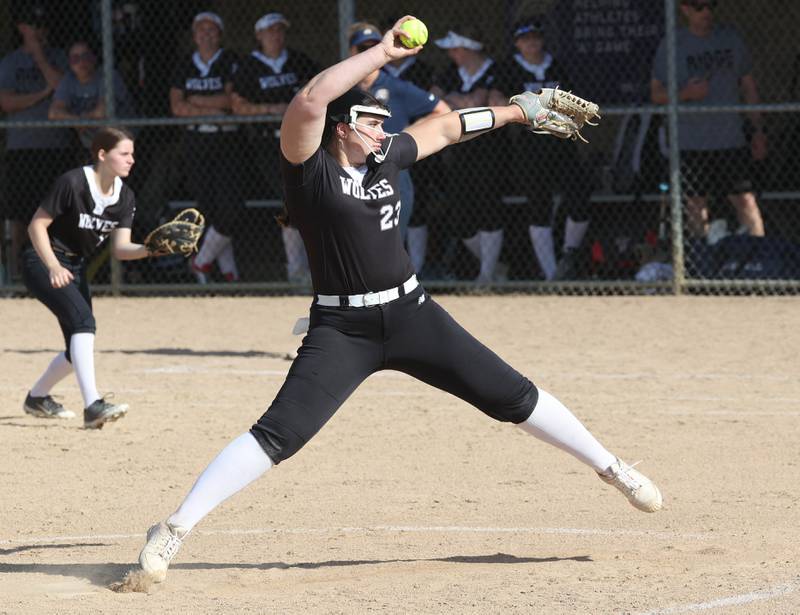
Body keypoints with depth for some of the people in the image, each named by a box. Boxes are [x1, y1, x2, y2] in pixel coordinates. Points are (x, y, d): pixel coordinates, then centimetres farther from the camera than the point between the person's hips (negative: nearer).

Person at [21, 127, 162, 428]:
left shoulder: (125, 197, 0)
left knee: (79, 351, 9)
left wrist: (149, 249, -26)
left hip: (75, 268, 8)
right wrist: (54, 267, -28)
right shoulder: (73, 183, -21)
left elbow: (121, 248, -6)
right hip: (42, 262, -8)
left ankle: (37, 398, 35)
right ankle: (93, 406, -38)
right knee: (83, 320, -29)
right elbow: (36, 225, -17)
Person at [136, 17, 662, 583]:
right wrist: (381, 54, -27)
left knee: (514, 397, 7)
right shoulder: (310, 168, -10)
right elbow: (310, 100, -29)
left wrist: (517, 113, 28)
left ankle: (611, 468, 23)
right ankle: (173, 532, -12)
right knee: (277, 435, -16)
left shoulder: (384, 156, 7)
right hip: (341, 331, -5)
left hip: (412, 315, 6)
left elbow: (444, 128, 23)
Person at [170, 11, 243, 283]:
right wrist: (210, 110, -12)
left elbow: (231, 99, -10)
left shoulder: (230, 62, 1)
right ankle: (229, 272, 7)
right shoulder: (184, 67, 10)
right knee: (208, 207, 0)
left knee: (229, 205, -13)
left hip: (226, 140, -3)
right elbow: (176, 107, 1)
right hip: (196, 143, 3)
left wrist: (195, 101, -5)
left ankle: (203, 261, 4)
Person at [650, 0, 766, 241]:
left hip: (731, 140, 1)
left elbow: (748, 86, 14)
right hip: (691, 143, -1)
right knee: (696, 204, 4)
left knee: (745, 200, -5)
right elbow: (656, 93, 2)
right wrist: (685, 94, -18)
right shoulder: (671, 45, 0)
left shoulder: (730, 38, 8)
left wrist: (758, 130, 10)